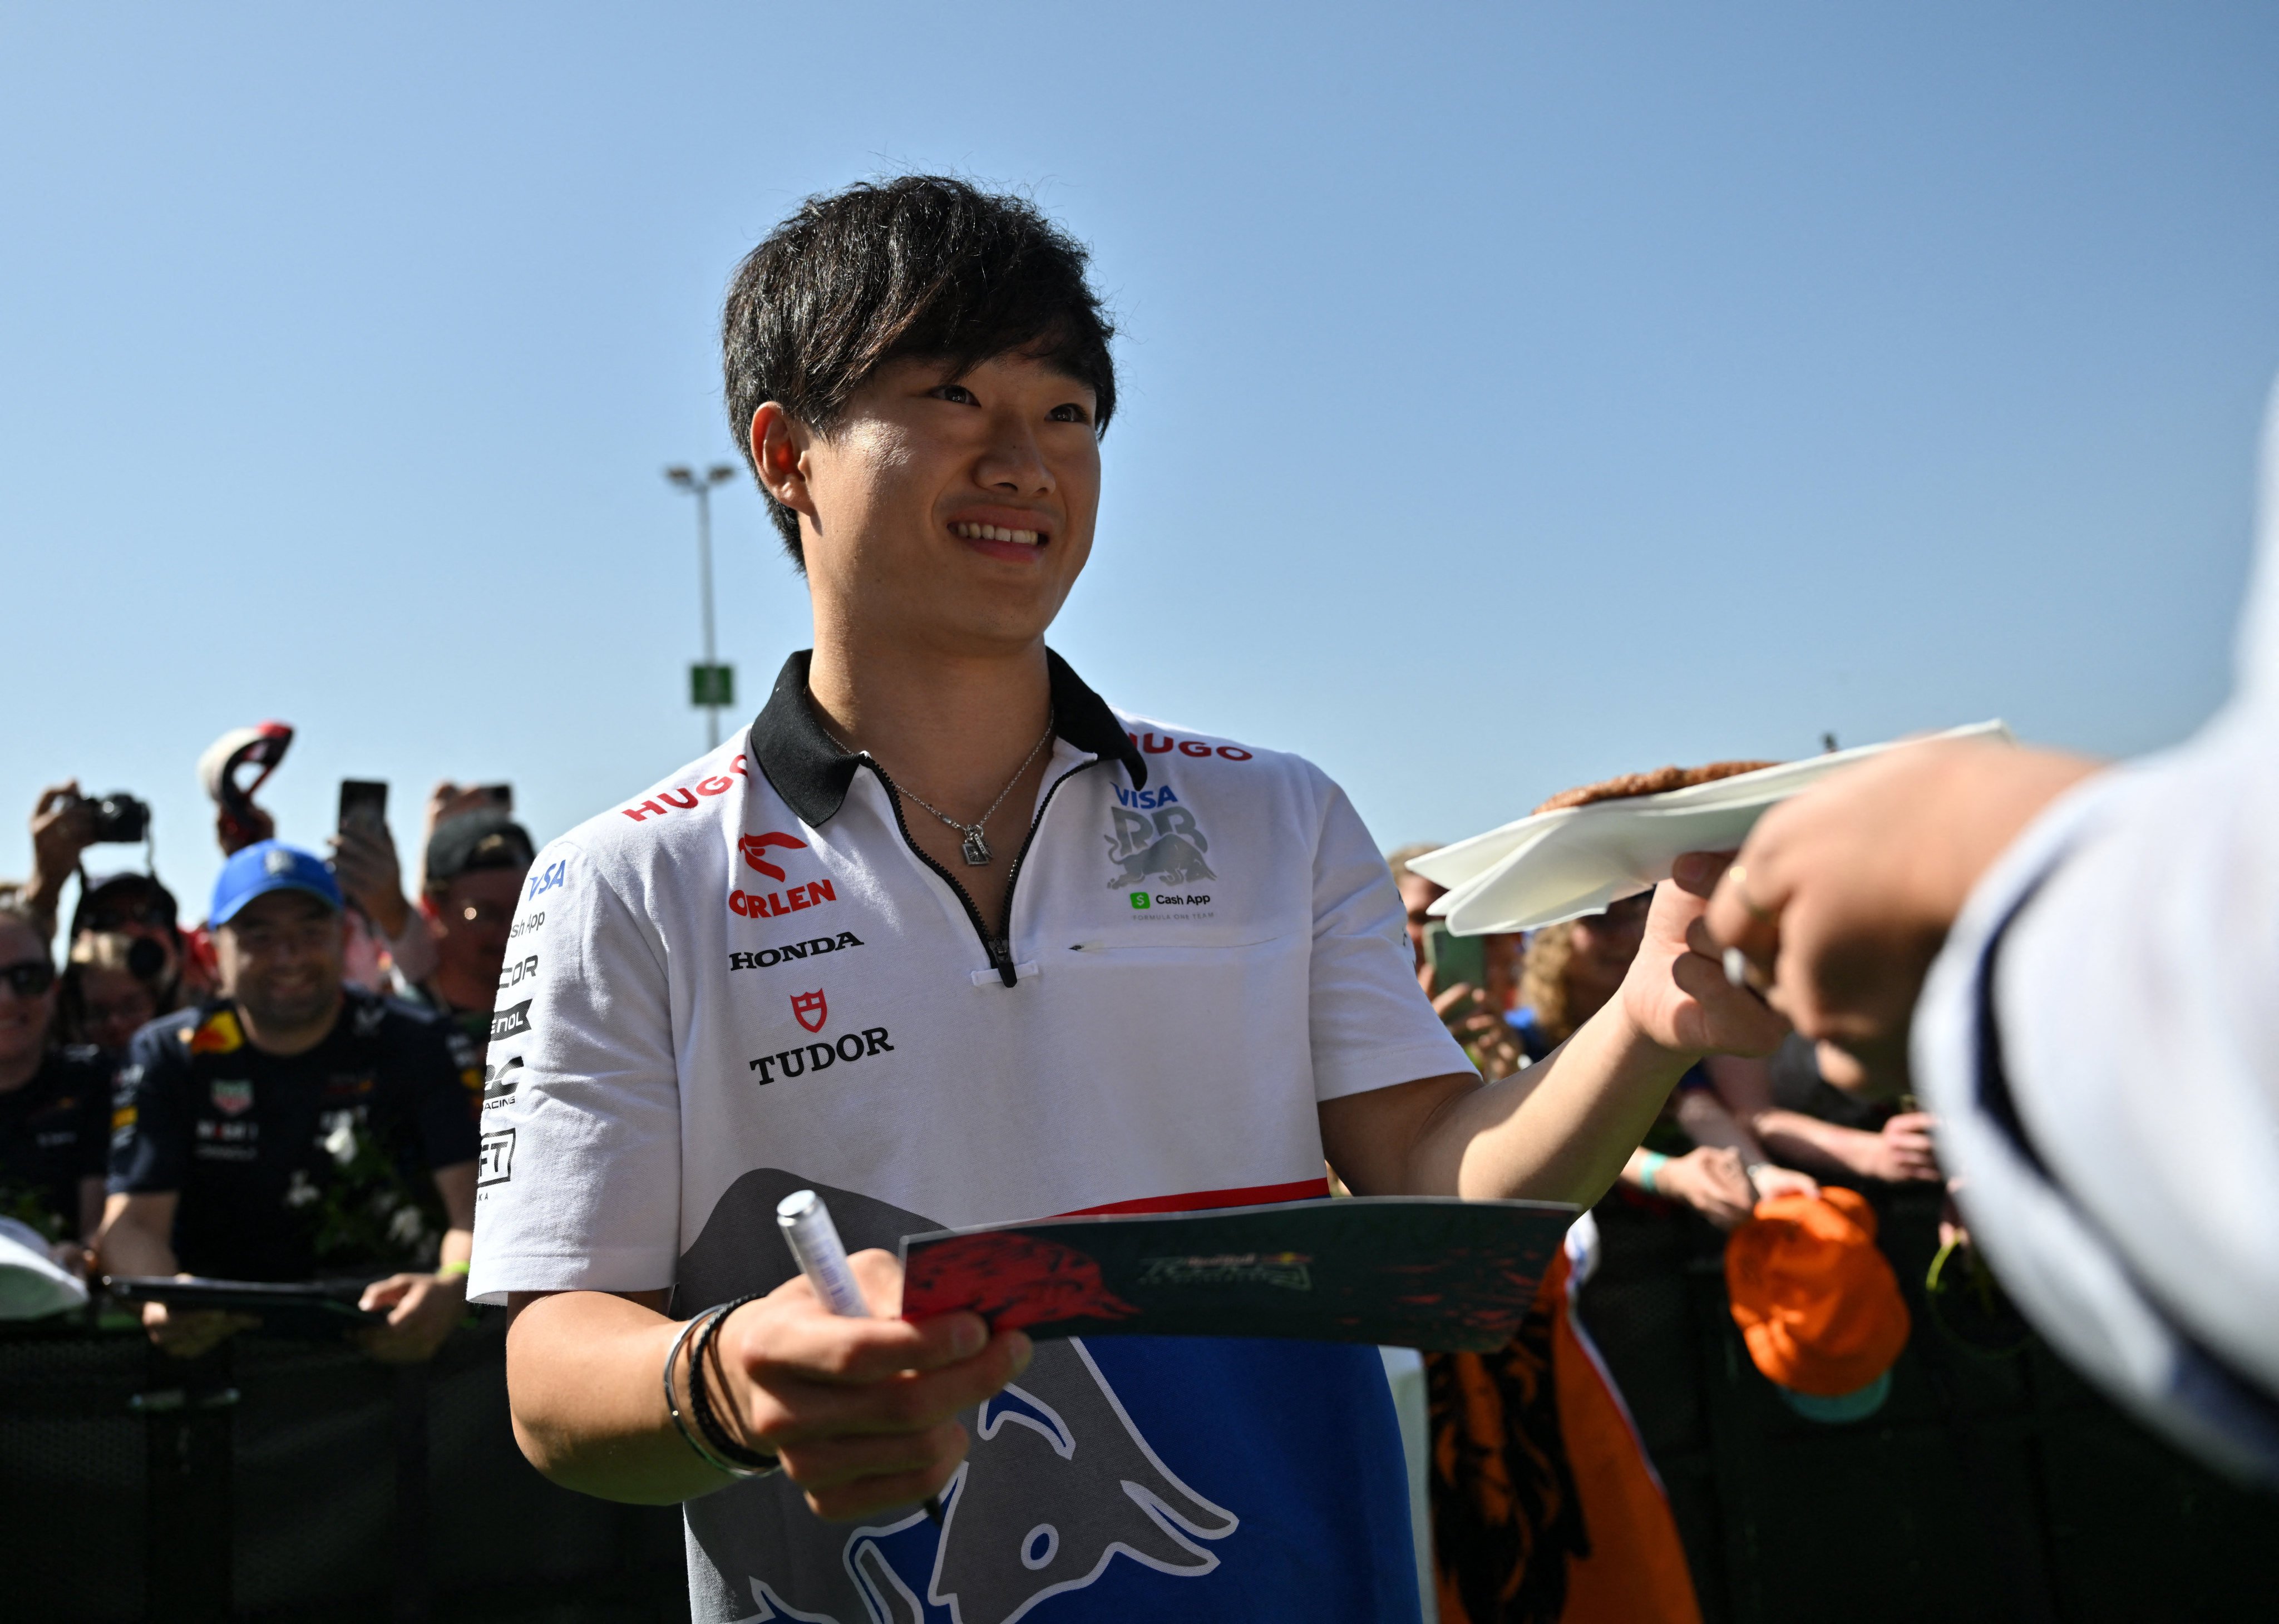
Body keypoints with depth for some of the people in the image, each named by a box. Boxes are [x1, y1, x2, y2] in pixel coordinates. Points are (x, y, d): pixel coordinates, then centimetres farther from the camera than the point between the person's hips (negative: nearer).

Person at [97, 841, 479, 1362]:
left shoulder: (407, 1044, 2)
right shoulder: (165, 1055, 5)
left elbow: (472, 1200, -8)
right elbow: (134, 1221, -5)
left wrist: (452, 1286, -33)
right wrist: (162, 1299, -31)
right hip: (214, 1325, 1)